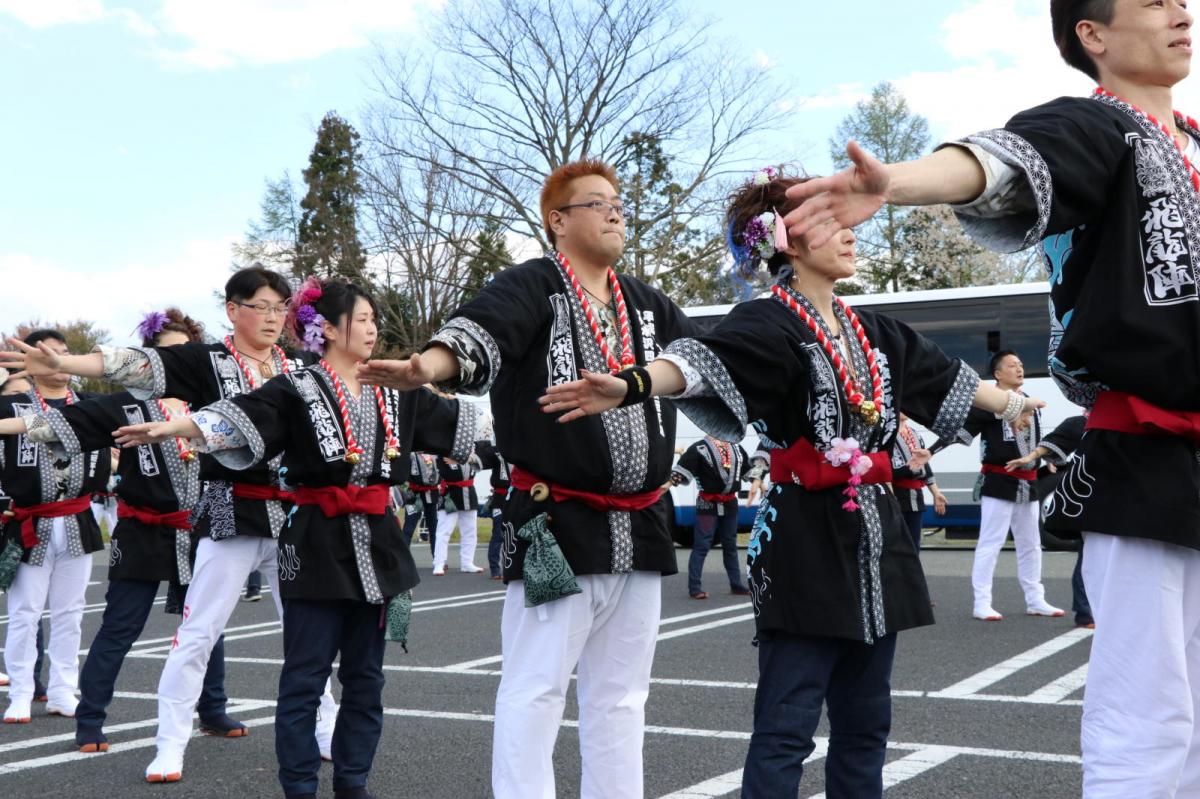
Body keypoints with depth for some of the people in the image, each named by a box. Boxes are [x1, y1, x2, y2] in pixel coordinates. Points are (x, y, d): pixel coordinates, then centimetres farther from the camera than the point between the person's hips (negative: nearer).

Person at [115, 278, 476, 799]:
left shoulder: (394, 398, 11)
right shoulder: (296, 391, -5)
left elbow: (462, 420, 18)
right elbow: (238, 419, -19)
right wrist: (173, 427, -35)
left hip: (377, 545, 5)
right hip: (318, 545, -5)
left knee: (365, 677, 11)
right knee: (305, 679, 0)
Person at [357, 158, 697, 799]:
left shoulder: (648, 305, 15)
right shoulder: (533, 286, -6)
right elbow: (482, 330, -26)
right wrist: (428, 367, -46)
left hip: (639, 528, 7)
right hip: (556, 527, -6)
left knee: (620, 694, 15)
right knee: (535, 687, -4)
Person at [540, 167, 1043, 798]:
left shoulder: (870, 331, 14)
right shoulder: (768, 324, -10)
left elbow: (943, 378, 29)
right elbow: (704, 361, -30)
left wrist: (1011, 403, 44)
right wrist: (632, 386, -50)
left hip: (876, 533, 8)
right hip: (806, 537, -7)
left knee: (865, 720, 13)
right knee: (786, 725, -6)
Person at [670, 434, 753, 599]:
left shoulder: (736, 447, 13)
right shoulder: (699, 448, -8)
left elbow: (748, 468, 25)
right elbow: (682, 469, -15)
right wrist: (669, 483, -26)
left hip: (730, 503, 6)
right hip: (708, 503, -6)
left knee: (730, 545, 14)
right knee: (702, 545, -7)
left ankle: (736, 585, 22)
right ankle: (695, 587, -4)